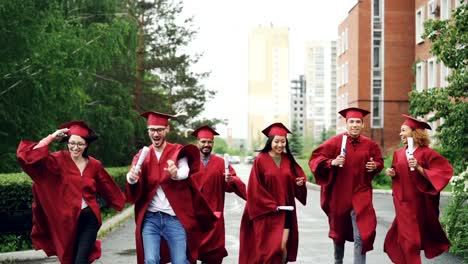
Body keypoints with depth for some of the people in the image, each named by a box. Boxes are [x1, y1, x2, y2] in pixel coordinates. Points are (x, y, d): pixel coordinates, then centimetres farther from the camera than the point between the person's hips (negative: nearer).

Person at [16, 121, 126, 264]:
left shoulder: (94, 165, 2)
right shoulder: (60, 160, -6)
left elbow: (108, 188, 18)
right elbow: (29, 156, -19)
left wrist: (120, 201, 29)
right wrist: (52, 137, -16)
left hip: (89, 218, 0)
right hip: (67, 219, 0)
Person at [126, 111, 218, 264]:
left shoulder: (178, 151, 3)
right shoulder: (141, 156, 7)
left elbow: (185, 171, -20)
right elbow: (134, 193, -8)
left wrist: (176, 173, -44)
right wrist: (131, 178, -32)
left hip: (174, 218, -1)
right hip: (150, 219, 1)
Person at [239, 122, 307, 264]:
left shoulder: (288, 160, 7)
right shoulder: (260, 160, -7)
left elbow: (296, 179, 15)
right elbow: (255, 188, -9)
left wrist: (300, 183, -10)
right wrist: (272, 205, -13)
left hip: (285, 211, 3)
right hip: (266, 212, -3)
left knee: (283, 247, -4)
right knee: (269, 249, -5)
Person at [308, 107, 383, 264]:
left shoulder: (369, 144, -1)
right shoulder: (335, 142, -8)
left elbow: (379, 161, 15)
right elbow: (315, 159, -9)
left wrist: (374, 166, -8)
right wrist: (332, 162, -25)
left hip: (360, 195, 0)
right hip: (339, 194, 0)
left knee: (362, 234, -12)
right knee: (339, 230, 18)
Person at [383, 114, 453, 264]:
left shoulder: (427, 153, -11)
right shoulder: (398, 153, 5)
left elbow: (443, 173, -15)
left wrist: (419, 168, -25)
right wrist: (391, 173, -3)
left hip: (418, 203, -4)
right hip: (403, 202, 4)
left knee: (410, 239, 5)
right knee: (407, 238, 6)